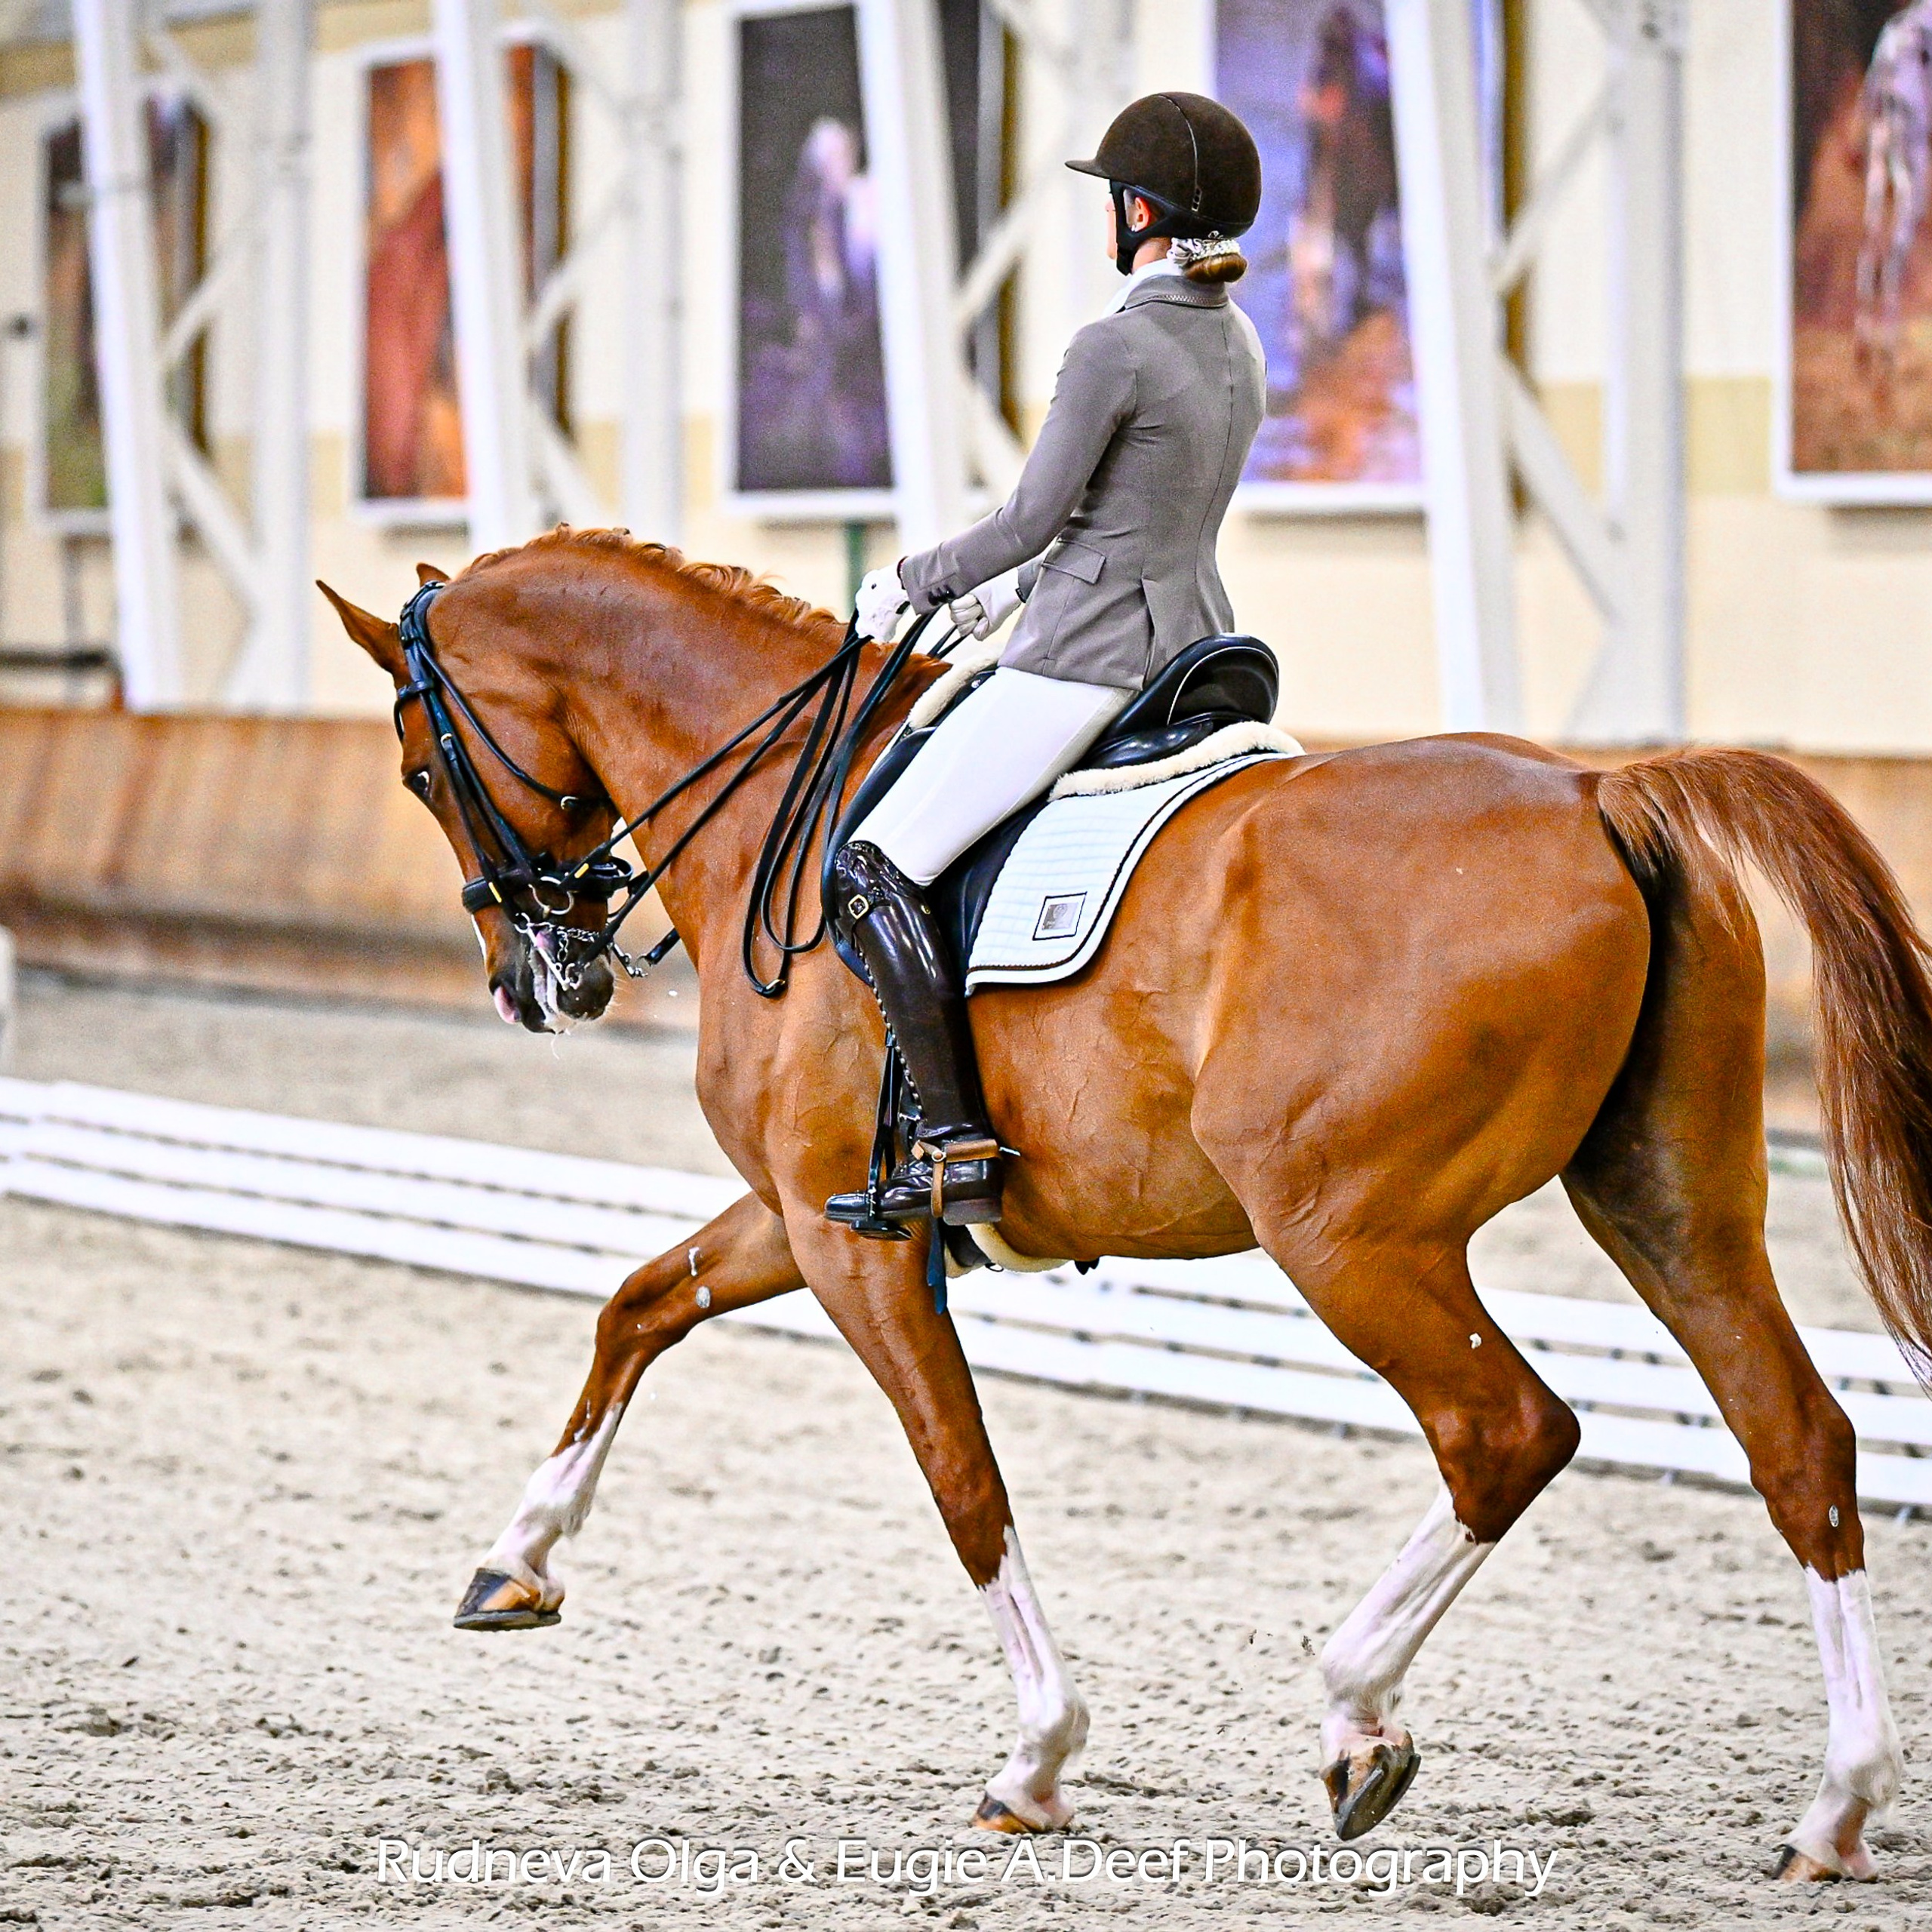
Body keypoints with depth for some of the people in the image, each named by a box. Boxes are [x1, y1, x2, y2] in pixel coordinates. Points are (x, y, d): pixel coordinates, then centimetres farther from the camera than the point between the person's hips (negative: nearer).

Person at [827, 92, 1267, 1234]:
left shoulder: (1116, 347, -17)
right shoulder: (1239, 345, 10)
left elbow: (1033, 518, -14)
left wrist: (914, 584, 2)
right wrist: (1021, 591, 27)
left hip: (1090, 659, -9)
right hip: (1200, 638, 9)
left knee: (876, 867, -6)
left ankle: (959, 1147, -15)